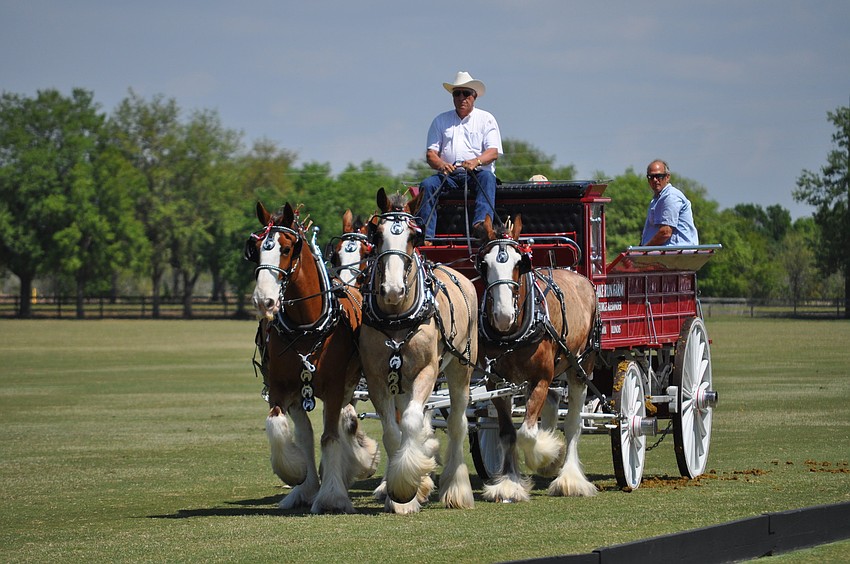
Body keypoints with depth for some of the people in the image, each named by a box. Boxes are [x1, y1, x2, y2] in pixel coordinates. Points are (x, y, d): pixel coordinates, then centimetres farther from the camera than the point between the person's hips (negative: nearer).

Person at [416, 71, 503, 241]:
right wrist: (441, 165, -17)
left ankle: (481, 224, -54)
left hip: (477, 173, -2)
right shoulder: (441, 121, 16)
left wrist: (476, 162, -25)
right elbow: (430, 154, 7)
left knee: (487, 177, -34)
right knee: (427, 184, -27)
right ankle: (425, 235, -38)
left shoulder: (486, 119, 10)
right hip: (448, 175, 2)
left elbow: (493, 152, -2)